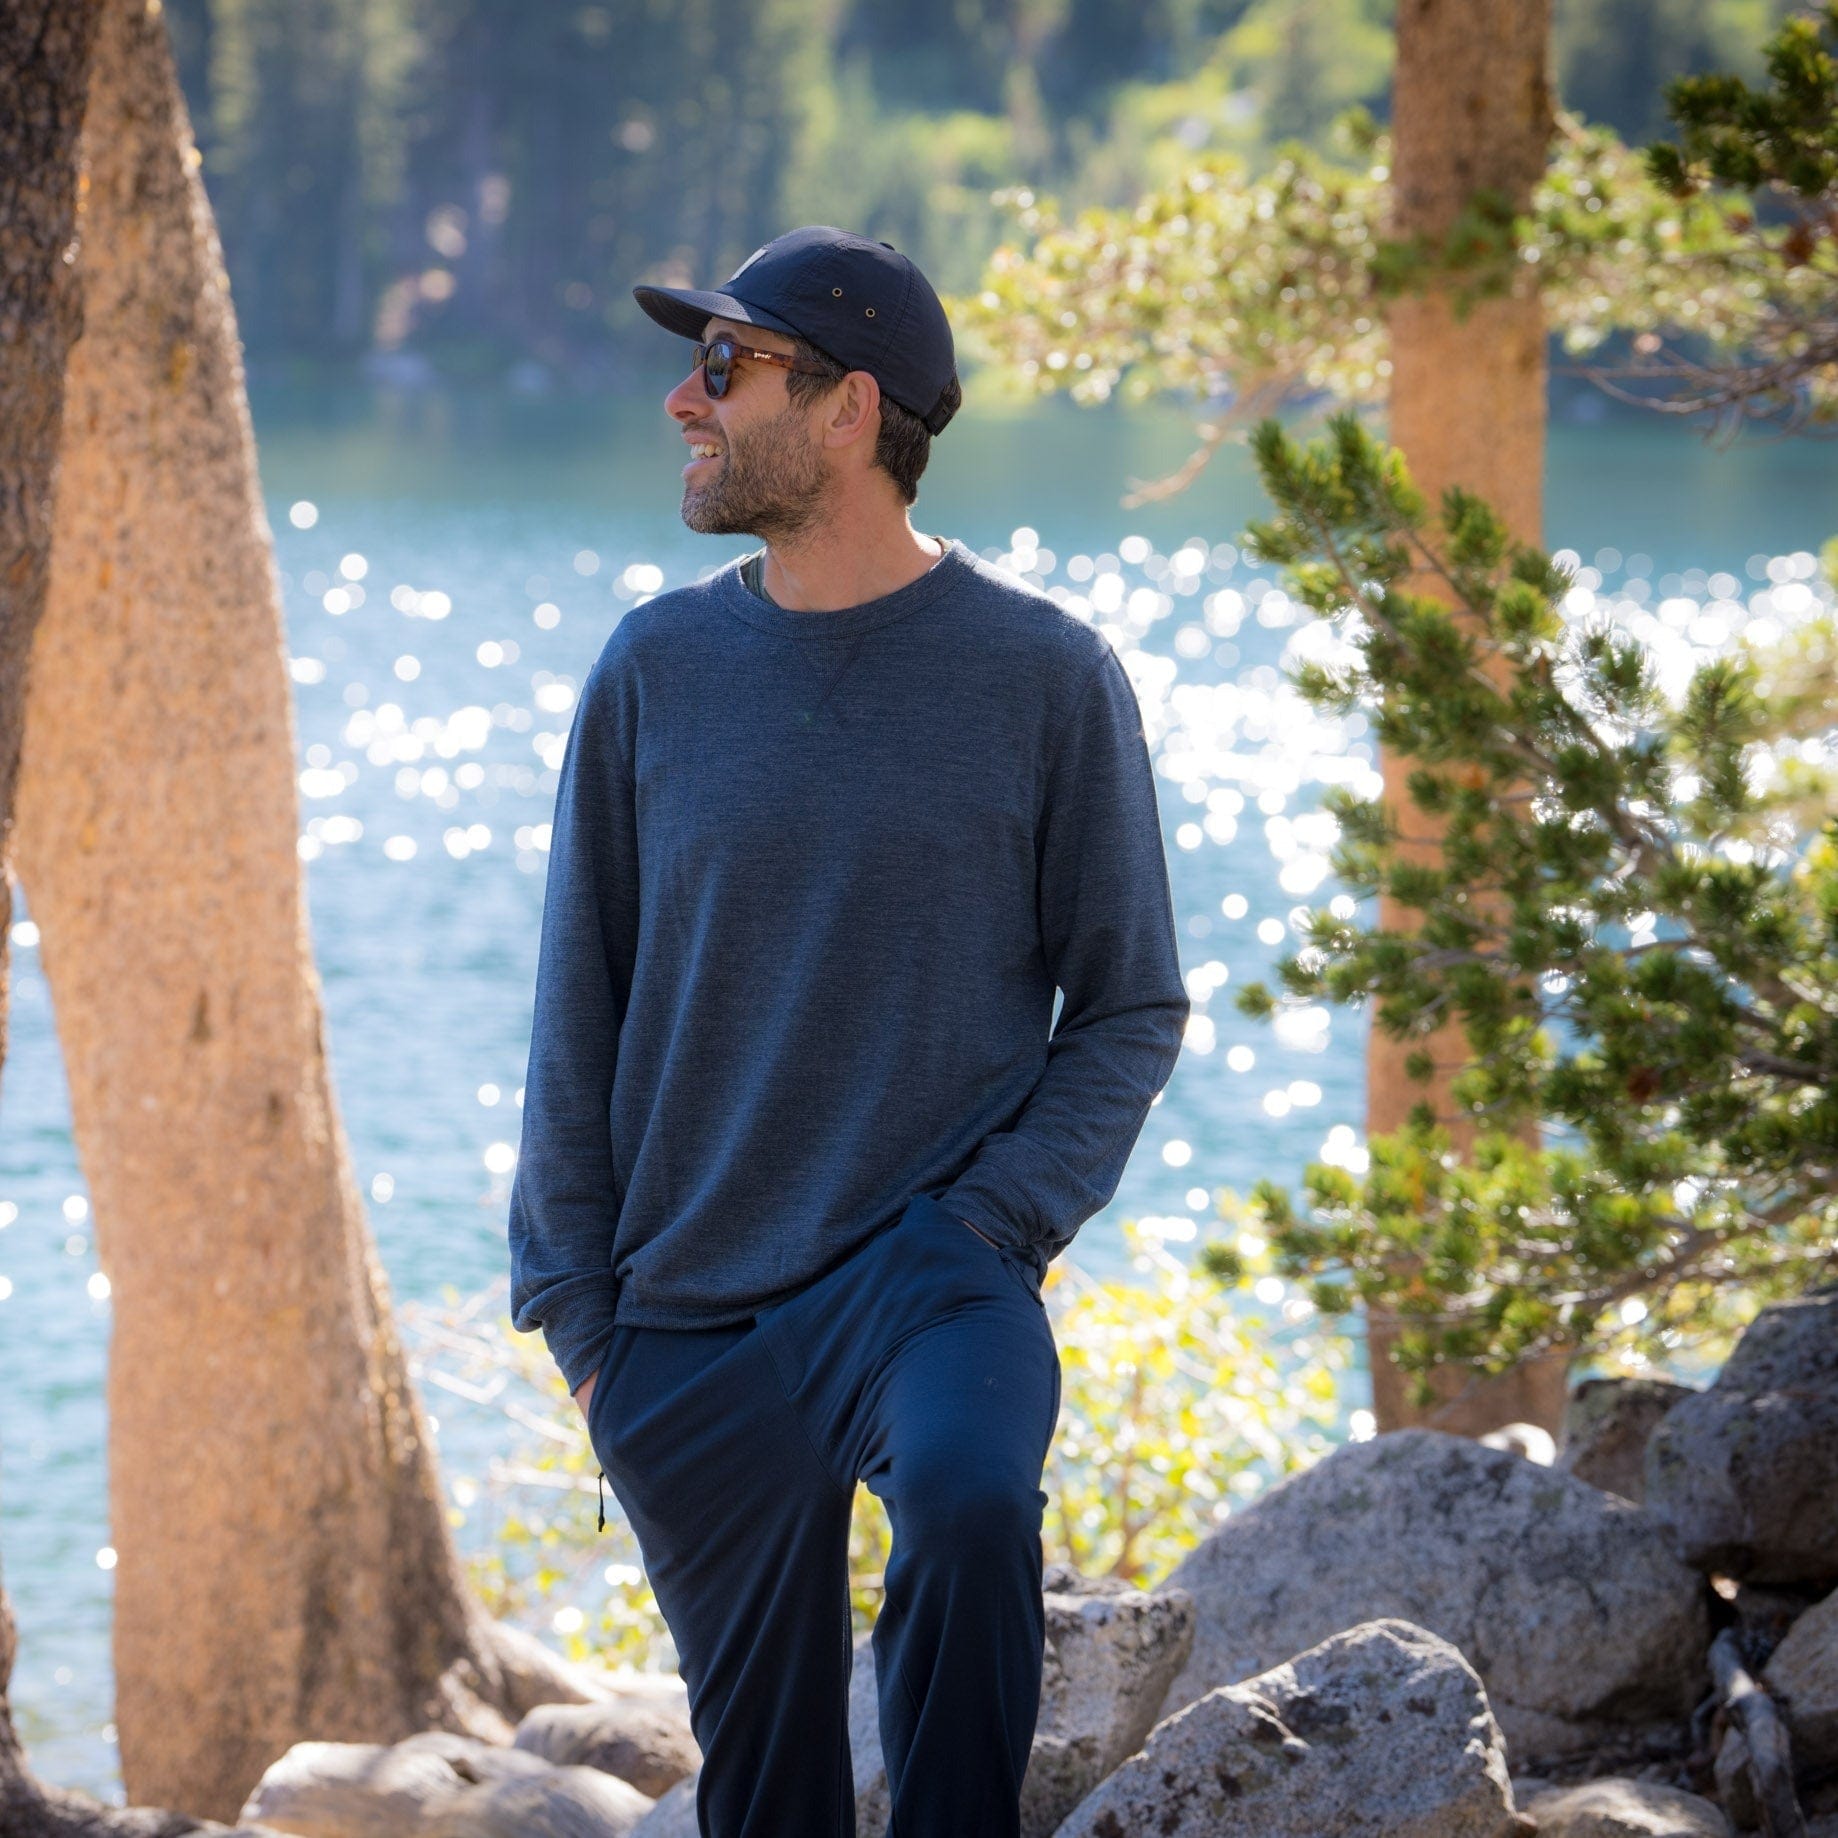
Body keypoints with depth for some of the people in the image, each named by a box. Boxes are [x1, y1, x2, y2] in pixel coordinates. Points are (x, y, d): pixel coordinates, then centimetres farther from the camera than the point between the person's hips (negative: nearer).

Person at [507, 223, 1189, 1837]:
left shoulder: (1046, 677, -3)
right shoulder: (656, 671, 5)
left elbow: (1130, 1009, 3)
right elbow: (580, 1019, 10)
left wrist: (992, 1223, -10)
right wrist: (578, 1309, 4)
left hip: (940, 1276, -3)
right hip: (694, 1320, 3)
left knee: (968, 1494, -35)